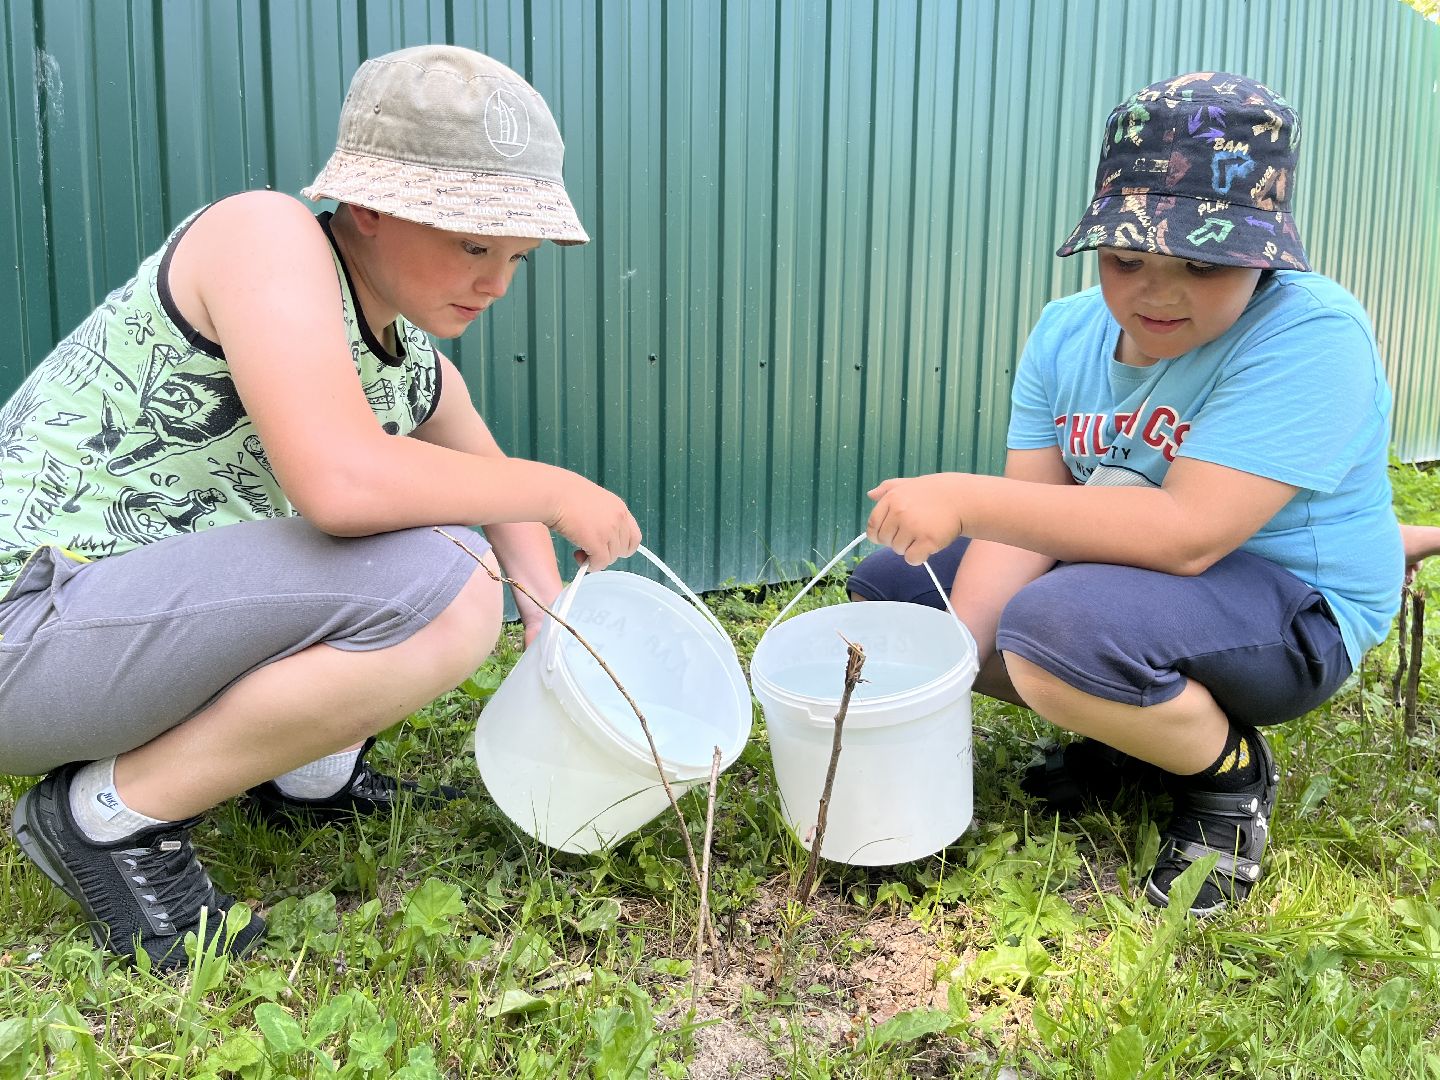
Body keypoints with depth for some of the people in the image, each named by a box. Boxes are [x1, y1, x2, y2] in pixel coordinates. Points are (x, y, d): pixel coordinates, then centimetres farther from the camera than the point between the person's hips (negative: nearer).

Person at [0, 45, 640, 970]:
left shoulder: (417, 371, 4)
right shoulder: (266, 235, -19)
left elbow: (498, 490, 23)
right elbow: (338, 482, -35)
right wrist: (557, 491, -21)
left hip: (145, 617, 8)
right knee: (438, 594, -27)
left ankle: (310, 768, 12)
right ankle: (112, 814, -11)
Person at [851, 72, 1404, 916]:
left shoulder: (1309, 334, -25)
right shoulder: (1068, 332, -3)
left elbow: (1188, 534, -34)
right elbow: (1029, 512, -8)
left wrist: (964, 497, -34)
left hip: (1292, 613, -7)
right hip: (1116, 573, 8)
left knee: (1061, 624, -37)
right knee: (886, 581, 3)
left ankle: (1231, 773, -4)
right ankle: (1135, 726, 9)